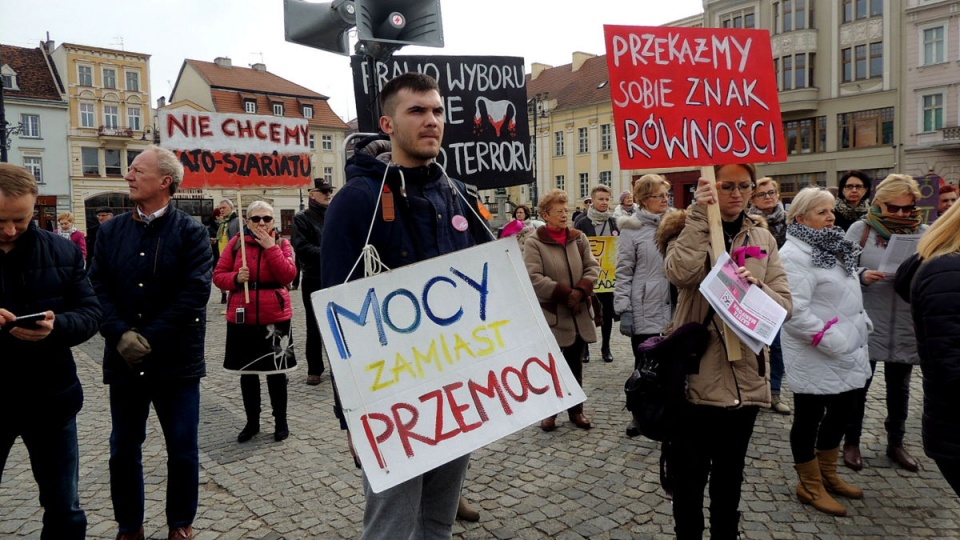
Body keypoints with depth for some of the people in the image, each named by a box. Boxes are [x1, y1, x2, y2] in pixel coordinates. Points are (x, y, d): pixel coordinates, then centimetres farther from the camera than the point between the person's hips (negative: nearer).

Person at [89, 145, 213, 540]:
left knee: (182, 447, 7)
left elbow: (195, 293, -13)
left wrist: (150, 339, -16)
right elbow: (98, 287, 1)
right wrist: (121, 335, -14)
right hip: (124, 359, 4)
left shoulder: (191, 232, -4)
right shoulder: (111, 230, 8)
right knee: (124, 447, 13)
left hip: (177, 360, -3)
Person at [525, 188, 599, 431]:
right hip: (551, 314, -4)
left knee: (575, 365, 15)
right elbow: (534, 278, -18)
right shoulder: (534, 243, -9)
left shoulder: (579, 238, 7)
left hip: (579, 313, 4)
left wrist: (580, 291, -14)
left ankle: (576, 409, 28)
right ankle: (548, 410, 22)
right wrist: (566, 294, -19)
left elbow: (593, 267, 4)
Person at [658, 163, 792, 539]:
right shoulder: (690, 230, -4)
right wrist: (699, 215, -28)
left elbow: (784, 303, 2)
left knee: (730, 476, 20)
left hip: (745, 378, 4)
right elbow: (679, 273, -27)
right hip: (696, 375, -4)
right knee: (689, 476, 9)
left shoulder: (763, 238, 9)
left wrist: (755, 287, -17)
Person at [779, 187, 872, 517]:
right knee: (809, 418, 5)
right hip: (816, 356, -10)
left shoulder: (831, 247, 13)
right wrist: (831, 341, -22)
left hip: (846, 351, 10)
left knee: (841, 412, 19)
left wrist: (863, 324, 13)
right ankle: (810, 486, 21)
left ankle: (827, 474, 38)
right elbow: (795, 311, -27)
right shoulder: (795, 254, -19)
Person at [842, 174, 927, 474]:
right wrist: (862, 275, -23)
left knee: (899, 387, 17)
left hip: (905, 327, 3)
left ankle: (896, 443, 34)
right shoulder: (860, 229, -3)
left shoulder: (922, 233, 2)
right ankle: (852, 442, 24)